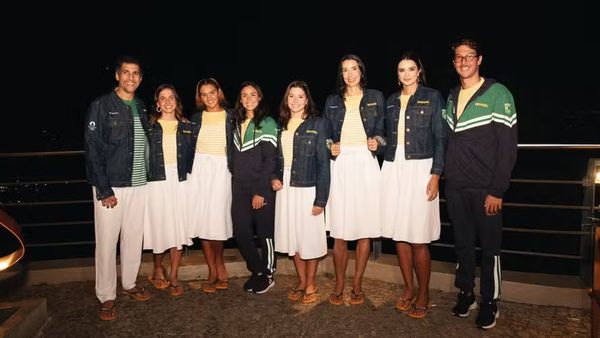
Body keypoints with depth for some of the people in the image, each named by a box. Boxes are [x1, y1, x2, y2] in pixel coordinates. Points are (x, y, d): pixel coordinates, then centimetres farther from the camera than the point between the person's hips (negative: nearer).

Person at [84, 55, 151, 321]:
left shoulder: (141, 107, 11)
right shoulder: (101, 106, -6)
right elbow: (92, 149, -10)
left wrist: (148, 176, 5)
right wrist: (104, 190, -14)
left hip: (138, 184, 5)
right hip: (110, 186, -5)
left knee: (134, 238, 13)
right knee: (107, 242, 1)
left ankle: (129, 283, 30)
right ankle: (106, 296, 15)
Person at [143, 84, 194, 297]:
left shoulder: (186, 126, 9)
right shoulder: (150, 126, 3)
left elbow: (192, 155, 12)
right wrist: (145, 178, -4)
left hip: (180, 181, 2)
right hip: (157, 181, -1)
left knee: (178, 229, 1)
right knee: (159, 226, 3)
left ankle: (173, 277, 12)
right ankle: (158, 268, 28)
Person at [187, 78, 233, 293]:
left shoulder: (230, 117, 6)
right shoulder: (197, 118, 12)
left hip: (221, 169, -2)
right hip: (200, 168, 2)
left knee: (218, 218, -8)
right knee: (203, 219, -1)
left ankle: (217, 268, 13)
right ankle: (216, 271, 10)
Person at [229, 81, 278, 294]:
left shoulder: (267, 123, -4)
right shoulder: (236, 123, 14)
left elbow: (270, 160, -10)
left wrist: (261, 191, -15)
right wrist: (235, 182, 8)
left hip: (261, 188, -5)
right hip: (239, 188, 5)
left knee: (264, 232, 3)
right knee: (241, 232, 5)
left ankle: (268, 275, 21)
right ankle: (256, 271, 24)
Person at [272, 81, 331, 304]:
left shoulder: (317, 124, -5)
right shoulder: (281, 125, 10)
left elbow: (323, 162, -9)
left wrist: (321, 198, -14)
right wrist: (274, 177, -1)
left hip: (308, 188, -5)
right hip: (285, 187, 5)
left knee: (310, 236, 4)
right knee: (292, 236, 11)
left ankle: (311, 284, 21)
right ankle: (301, 281, 28)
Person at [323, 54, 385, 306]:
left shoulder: (375, 98, 11)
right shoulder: (332, 101, 14)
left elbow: (382, 130, 12)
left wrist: (377, 141, -9)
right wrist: (330, 147, -3)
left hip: (365, 164, 0)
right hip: (340, 164, 1)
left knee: (365, 228, 1)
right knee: (339, 231, -1)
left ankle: (357, 284, 14)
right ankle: (339, 284, 13)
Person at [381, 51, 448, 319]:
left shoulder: (432, 97, 1)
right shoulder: (391, 101, 14)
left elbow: (441, 137, -3)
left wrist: (436, 174, -11)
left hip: (419, 169, -4)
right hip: (393, 169, 5)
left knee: (418, 238, -5)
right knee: (399, 234, 6)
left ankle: (423, 294, 12)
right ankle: (409, 288, 22)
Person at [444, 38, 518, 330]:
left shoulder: (498, 95, -5)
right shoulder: (451, 97, 12)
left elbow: (507, 147, -10)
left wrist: (497, 190, -14)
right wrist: (446, 175, 5)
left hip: (485, 190, -4)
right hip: (455, 188, 5)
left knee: (489, 248, 5)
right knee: (462, 244, 13)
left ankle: (489, 303, 20)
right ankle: (466, 294, 28)